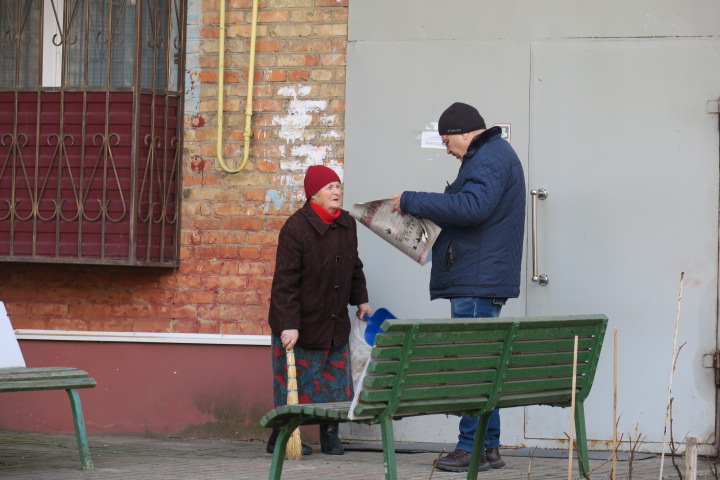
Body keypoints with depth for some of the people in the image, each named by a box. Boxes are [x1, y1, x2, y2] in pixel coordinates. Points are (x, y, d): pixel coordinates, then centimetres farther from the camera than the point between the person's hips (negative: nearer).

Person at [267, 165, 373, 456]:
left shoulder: (347, 224, 4)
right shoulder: (296, 228, -18)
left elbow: (354, 267, 22)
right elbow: (285, 281, -20)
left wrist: (361, 300, 21)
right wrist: (288, 325, -24)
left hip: (336, 323, 6)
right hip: (301, 325, -6)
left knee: (337, 378, 7)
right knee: (294, 383, -1)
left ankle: (330, 435, 19)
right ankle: (281, 437, 11)